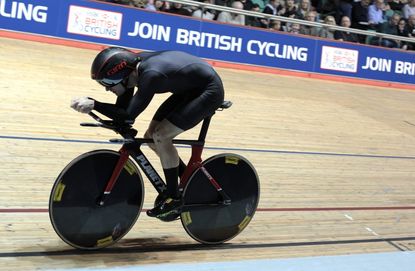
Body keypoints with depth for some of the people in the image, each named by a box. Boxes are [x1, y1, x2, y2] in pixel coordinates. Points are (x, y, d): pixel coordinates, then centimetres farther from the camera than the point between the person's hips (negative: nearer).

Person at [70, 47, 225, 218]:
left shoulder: (150, 75, -34)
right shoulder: (133, 67, -9)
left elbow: (128, 115, -34)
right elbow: (122, 109, -7)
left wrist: (93, 105, -35)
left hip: (209, 91, -9)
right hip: (190, 89, 9)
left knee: (160, 136, -17)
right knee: (151, 136, 3)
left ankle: (173, 199, -3)